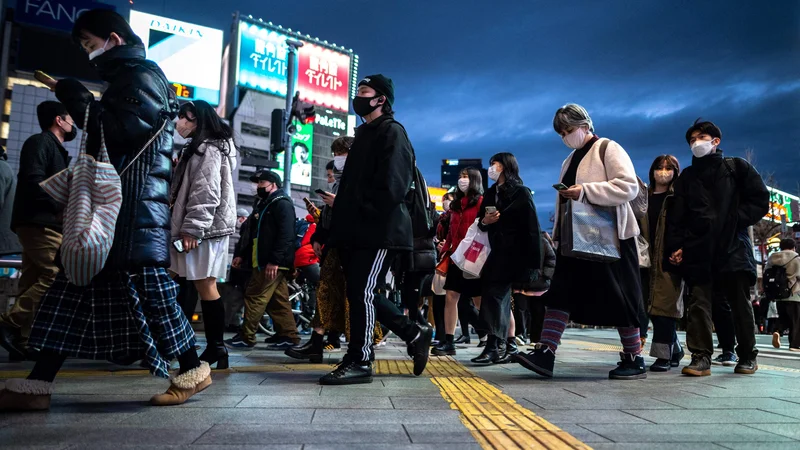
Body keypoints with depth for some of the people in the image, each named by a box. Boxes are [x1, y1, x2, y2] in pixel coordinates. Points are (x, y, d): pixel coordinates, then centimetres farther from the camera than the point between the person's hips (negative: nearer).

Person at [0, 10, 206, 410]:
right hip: (111, 204, 10)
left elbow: (119, 131, -17)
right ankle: (36, 386, 8)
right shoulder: (124, 80, 26)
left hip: (136, 208, -10)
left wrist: (71, 93, -9)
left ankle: (192, 371, 2)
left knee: (147, 287, -10)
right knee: (74, 287, 5)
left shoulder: (143, 76, -4)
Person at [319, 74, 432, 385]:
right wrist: (343, 221, 12)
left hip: (379, 230, -9)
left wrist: (364, 212, -16)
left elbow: (392, 185, -17)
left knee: (363, 292, -7)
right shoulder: (364, 134, 25)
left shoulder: (392, 132, -4)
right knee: (362, 293, 10)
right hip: (359, 231, 9)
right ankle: (415, 335, 21)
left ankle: (359, 362, 3)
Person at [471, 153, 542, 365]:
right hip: (498, 251, 7)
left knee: (494, 294, -14)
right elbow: (481, 223, 18)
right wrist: (484, 221, -7)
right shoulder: (490, 193, 15)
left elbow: (533, 228, -8)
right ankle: (509, 345, 13)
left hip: (515, 252, -7)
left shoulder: (521, 192, -4)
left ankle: (494, 346, -14)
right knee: (501, 297, 6)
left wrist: (533, 262, -14)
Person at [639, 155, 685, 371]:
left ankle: (664, 354, -1)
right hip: (647, 259, 5)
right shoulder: (643, 196, 18)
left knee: (664, 305, -7)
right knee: (652, 306, 7)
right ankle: (675, 349, 22)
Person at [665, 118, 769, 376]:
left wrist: (735, 220, -9)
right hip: (698, 250, 2)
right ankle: (701, 357, -5)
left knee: (740, 304, 5)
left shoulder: (737, 167, 10)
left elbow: (761, 201, 4)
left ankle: (747, 356, 19)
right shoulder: (686, 177, 16)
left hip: (733, 247, -1)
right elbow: (676, 215, 10)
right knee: (698, 303, -6)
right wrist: (675, 246, -1)